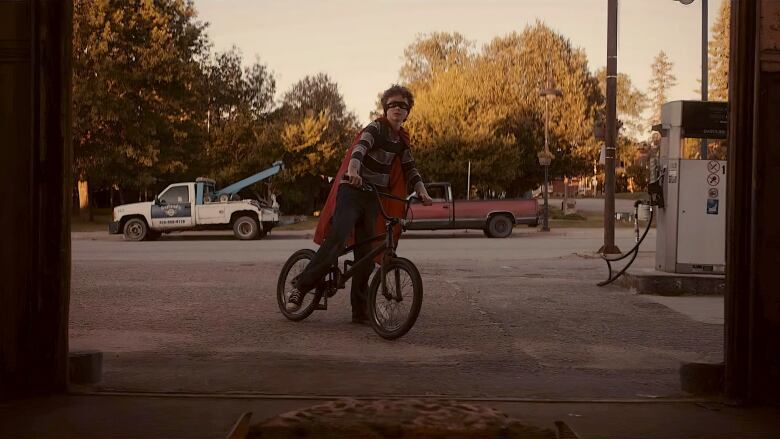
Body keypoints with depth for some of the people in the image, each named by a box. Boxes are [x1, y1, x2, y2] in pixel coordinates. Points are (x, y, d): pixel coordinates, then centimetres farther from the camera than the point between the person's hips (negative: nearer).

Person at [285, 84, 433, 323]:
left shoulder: (401, 141, 14)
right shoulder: (375, 128, -7)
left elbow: (410, 169, 12)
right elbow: (359, 148, -25)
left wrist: (422, 192, -7)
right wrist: (353, 170, -46)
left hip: (373, 198, 7)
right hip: (352, 190, -7)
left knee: (366, 255, 4)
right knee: (336, 241, -23)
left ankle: (360, 310, 10)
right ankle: (300, 286, -13)